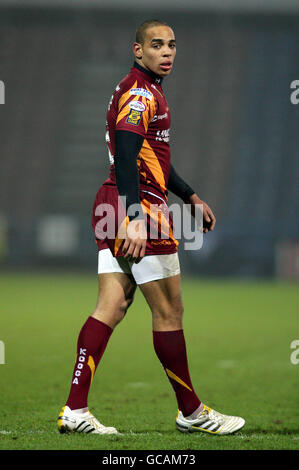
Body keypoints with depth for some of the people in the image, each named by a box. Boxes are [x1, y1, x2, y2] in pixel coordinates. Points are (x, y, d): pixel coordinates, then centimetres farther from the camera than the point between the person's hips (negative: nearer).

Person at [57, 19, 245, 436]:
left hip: (113, 207, 10)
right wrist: (136, 218, -32)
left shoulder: (146, 91, 21)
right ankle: (192, 412, 9)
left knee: (111, 307, 4)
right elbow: (125, 158, -23)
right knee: (169, 310, 0)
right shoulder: (140, 93, -12)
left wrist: (191, 197, 34)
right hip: (138, 205, -10)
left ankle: (75, 411, -2)